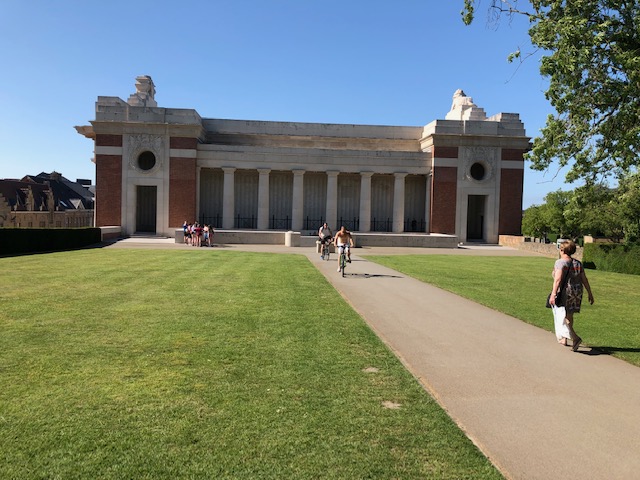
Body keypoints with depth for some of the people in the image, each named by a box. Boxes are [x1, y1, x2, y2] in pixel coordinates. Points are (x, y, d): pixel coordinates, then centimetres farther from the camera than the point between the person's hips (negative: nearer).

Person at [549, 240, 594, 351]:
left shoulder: (560, 262, -12)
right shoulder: (578, 263, 8)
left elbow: (558, 279, -22)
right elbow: (584, 279, 8)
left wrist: (553, 294, -25)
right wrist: (590, 293, 14)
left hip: (564, 293, -7)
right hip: (577, 292, 7)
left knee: (561, 318, -1)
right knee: (569, 316, 18)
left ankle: (575, 338, -17)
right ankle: (564, 339, 29)